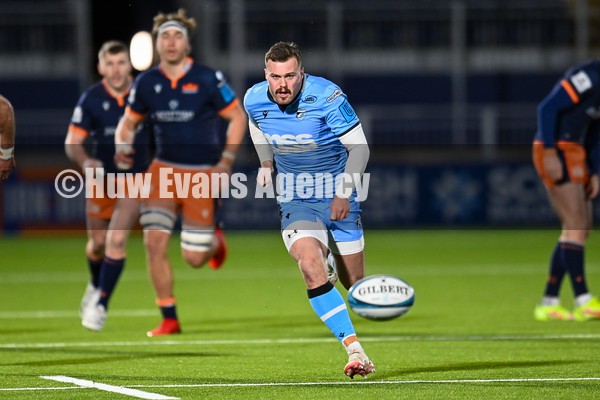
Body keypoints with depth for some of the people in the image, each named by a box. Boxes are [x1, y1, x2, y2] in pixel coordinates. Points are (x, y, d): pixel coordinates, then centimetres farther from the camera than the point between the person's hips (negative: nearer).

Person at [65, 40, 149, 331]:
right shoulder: (90, 99, -10)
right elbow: (72, 142, -12)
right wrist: (85, 162, -32)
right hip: (103, 177, 1)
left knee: (116, 239, -17)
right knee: (98, 244, 12)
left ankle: (101, 303, -8)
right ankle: (96, 286, 44)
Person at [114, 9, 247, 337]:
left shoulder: (208, 79, -9)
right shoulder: (146, 83, 0)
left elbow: (237, 116, -1)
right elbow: (129, 121, 12)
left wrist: (226, 161, -10)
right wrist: (122, 146, -9)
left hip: (202, 174, -2)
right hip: (164, 170, 3)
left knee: (194, 258, 0)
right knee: (154, 241, -15)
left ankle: (215, 241, 39)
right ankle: (169, 319, -3)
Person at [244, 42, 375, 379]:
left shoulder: (327, 97, -21)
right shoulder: (254, 100, -8)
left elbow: (359, 146, -15)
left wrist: (344, 193, -22)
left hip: (339, 199, -1)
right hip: (295, 202, 1)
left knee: (353, 282, 6)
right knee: (312, 268, -24)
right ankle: (355, 351, -25)